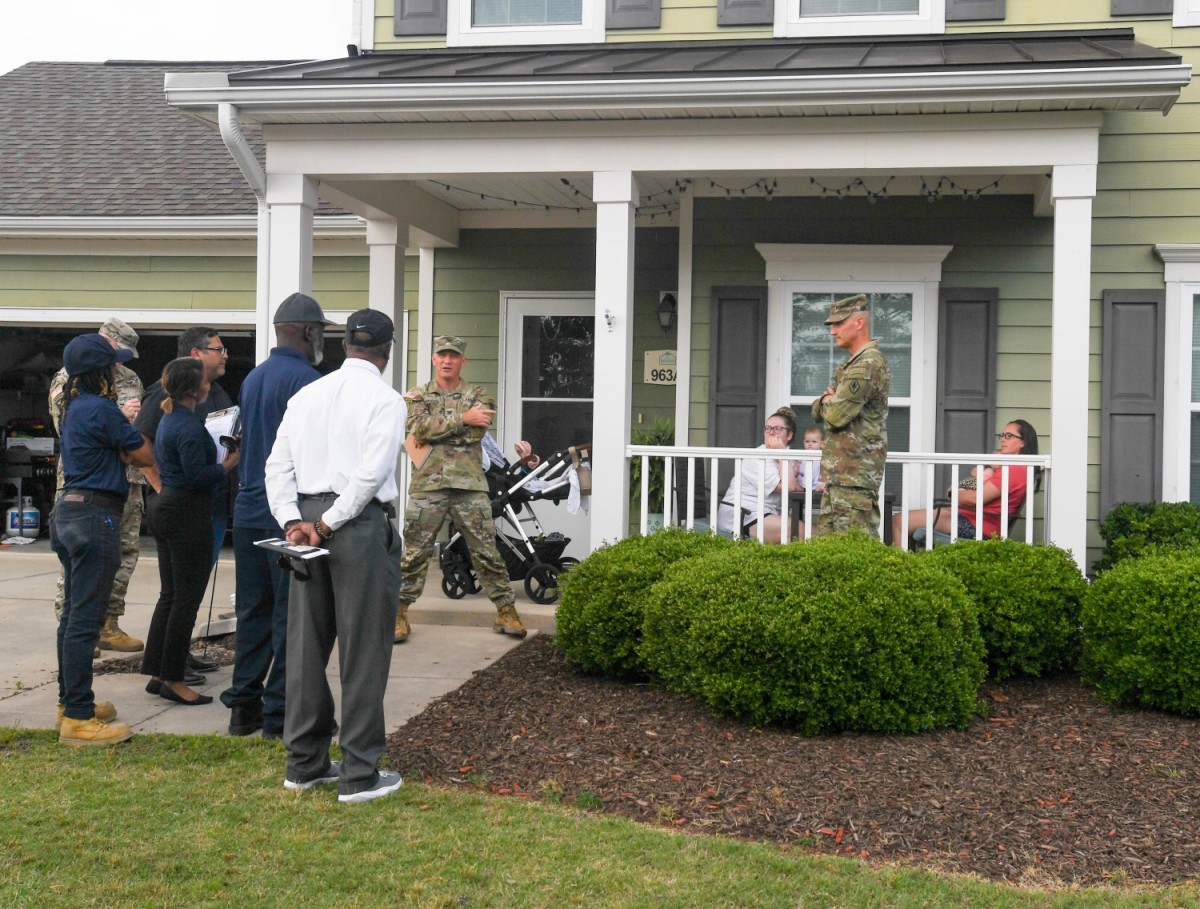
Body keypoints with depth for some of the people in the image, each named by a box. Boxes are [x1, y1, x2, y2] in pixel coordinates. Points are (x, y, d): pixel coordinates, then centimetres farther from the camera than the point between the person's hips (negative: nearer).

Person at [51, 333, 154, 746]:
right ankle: (79, 718, -5)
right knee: (85, 619, -8)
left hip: (69, 509, 10)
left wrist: (123, 428, 1)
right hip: (95, 514, -10)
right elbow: (145, 456, -9)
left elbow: (117, 454, 16)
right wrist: (131, 426, 9)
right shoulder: (102, 409, -16)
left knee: (74, 614, 17)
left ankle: (70, 701, 27)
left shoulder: (74, 406, 14)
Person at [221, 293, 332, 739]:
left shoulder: (253, 378, 14)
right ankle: (279, 713, 2)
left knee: (253, 612, 13)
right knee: (291, 615, -1)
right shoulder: (306, 379, -13)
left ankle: (243, 706, 17)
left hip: (248, 511, 8)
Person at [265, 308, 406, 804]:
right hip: (361, 523, -6)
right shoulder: (385, 399, -5)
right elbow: (372, 473, -16)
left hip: (307, 517, 6)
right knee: (363, 651, -1)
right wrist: (330, 525, -10)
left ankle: (305, 763, 21)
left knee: (306, 644, 12)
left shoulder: (305, 395, 13)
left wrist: (294, 522, 0)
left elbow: (277, 466, 8)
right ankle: (359, 775, 4)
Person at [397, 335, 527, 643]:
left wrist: (437, 426, -9)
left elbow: (476, 432, -8)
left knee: (486, 552, 3)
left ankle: (506, 612, 12)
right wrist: (462, 417, -14)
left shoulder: (478, 397, 9)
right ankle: (400, 614, 12)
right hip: (427, 485, 0)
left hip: (470, 484, 0)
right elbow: (420, 427, -11)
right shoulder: (416, 396, 10)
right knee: (414, 553, 2)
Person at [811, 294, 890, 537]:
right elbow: (817, 412, 18)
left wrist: (828, 402, 1)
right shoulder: (854, 364, 19)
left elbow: (835, 415, -21)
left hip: (854, 474, -10)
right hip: (839, 472, 10)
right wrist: (828, 401, -4)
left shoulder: (868, 365, -15)